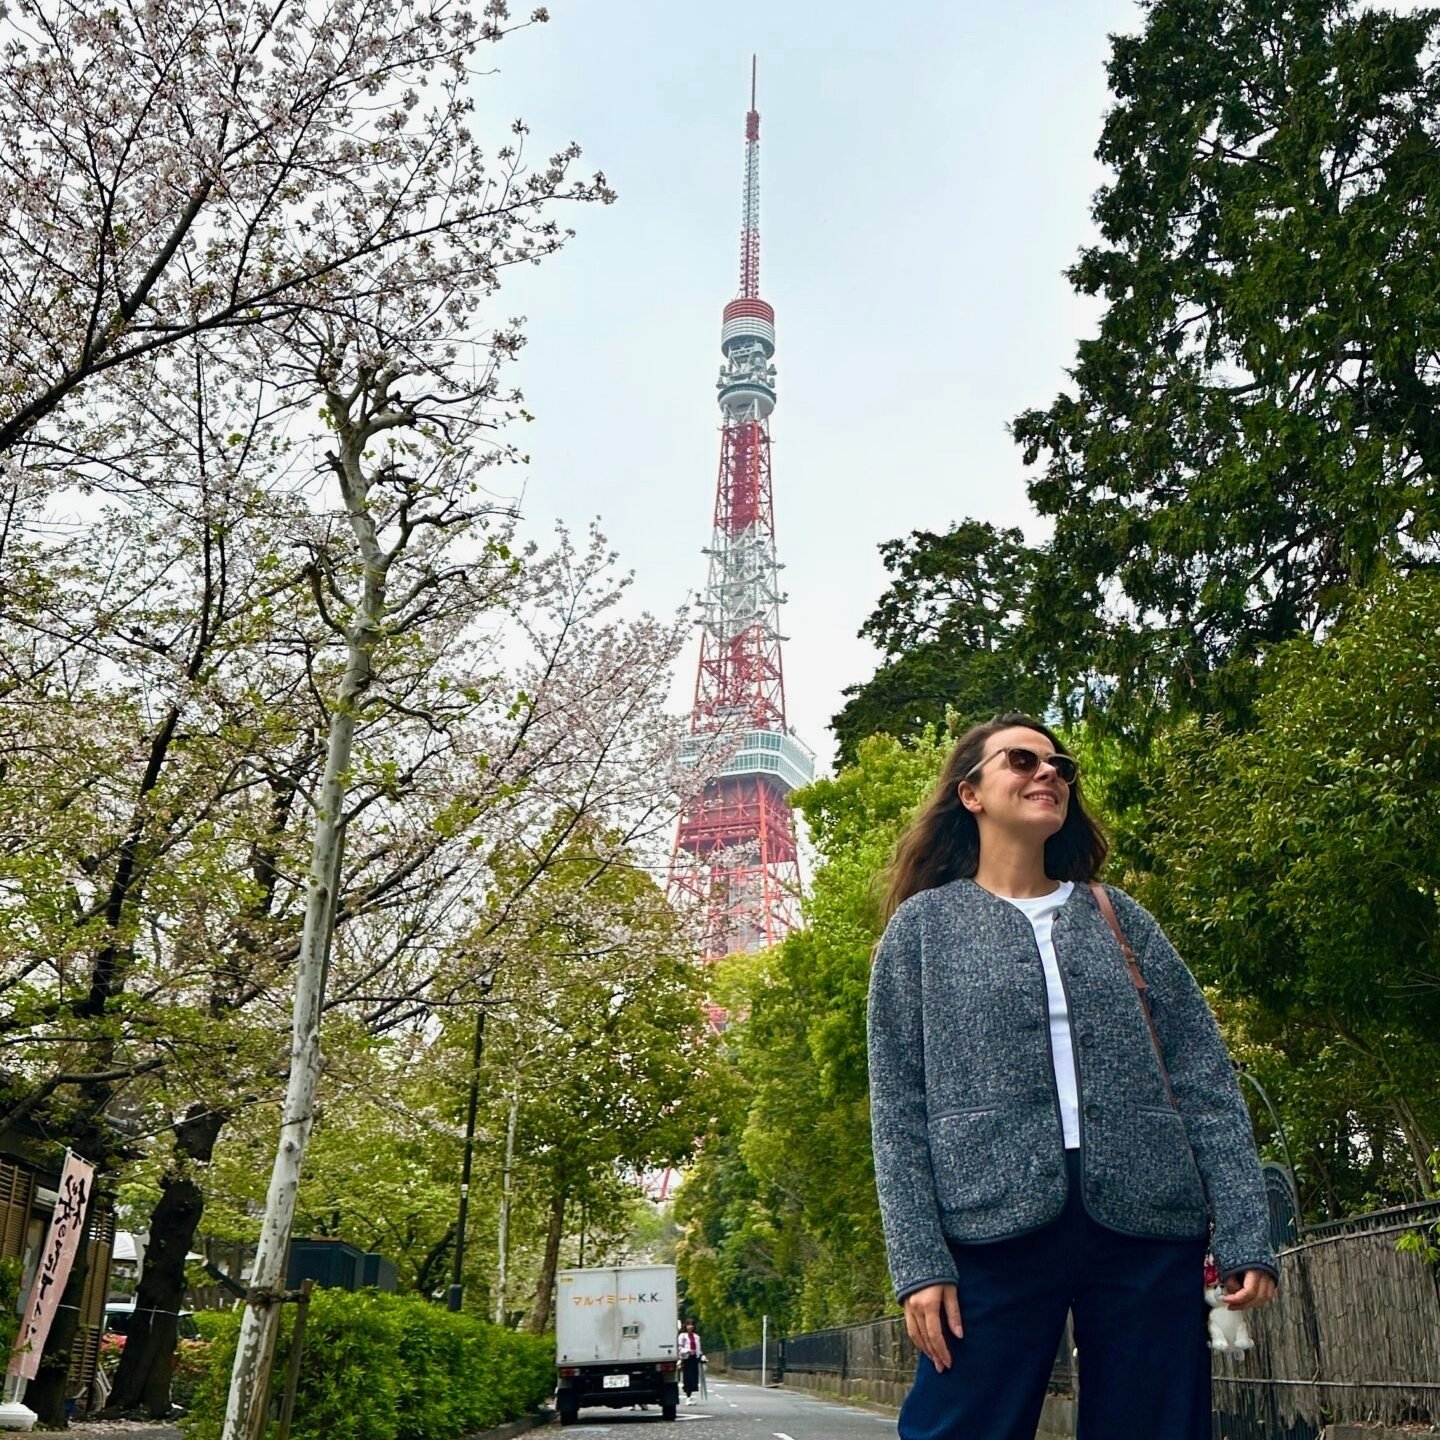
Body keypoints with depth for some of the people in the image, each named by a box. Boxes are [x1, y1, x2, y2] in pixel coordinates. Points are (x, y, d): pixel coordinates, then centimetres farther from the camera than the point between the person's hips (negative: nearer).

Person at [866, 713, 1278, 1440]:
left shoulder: (1117, 915, 14)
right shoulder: (924, 924, 7)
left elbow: (1204, 1079, 8)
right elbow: (898, 1108, 1)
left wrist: (1246, 1233, -2)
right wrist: (918, 1258, -8)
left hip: (1149, 1229, 3)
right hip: (993, 1230, -2)